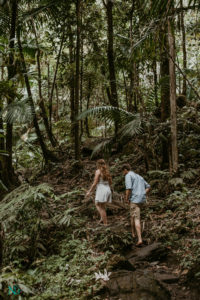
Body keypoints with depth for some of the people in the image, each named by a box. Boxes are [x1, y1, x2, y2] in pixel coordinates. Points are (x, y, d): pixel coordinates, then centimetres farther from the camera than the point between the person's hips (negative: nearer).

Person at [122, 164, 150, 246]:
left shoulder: (128, 176, -6)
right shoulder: (139, 176, 22)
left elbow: (129, 189, -20)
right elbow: (148, 187, 24)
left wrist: (126, 198, -4)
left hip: (135, 200, -8)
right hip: (142, 200, 8)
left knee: (136, 220, -5)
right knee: (133, 215, 27)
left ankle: (140, 239, -10)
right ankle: (133, 233, 34)